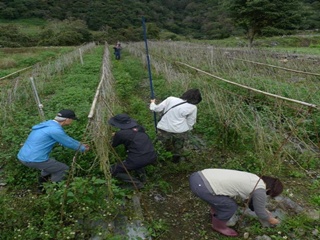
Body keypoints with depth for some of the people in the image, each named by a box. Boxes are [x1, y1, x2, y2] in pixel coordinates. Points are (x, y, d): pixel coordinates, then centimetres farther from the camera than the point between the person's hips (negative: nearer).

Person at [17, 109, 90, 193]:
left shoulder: (49, 124, 13)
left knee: (52, 163, 32)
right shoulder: (55, 130, -18)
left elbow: (66, 138, 25)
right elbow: (69, 143, -5)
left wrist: (80, 144, 32)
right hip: (34, 159, -10)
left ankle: (42, 186, 34)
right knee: (64, 169, 7)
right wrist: (82, 149, 14)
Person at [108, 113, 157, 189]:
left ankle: (136, 183, 6)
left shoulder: (120, 134, -5)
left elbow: (113, 145, 16)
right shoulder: (139, 128, 9)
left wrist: (114, 136, 36)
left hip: (139, 160, -6)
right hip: (152, 157, 6)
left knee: (113, 170, 15)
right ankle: (142, 175, 24)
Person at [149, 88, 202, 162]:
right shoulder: (193, 107, -5)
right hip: (179, 132, -2)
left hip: (163, 130, 2)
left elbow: (157, 109, 4)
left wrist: (152, 103, 24)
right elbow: (190, 123, -1)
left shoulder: (170, 99, -2)